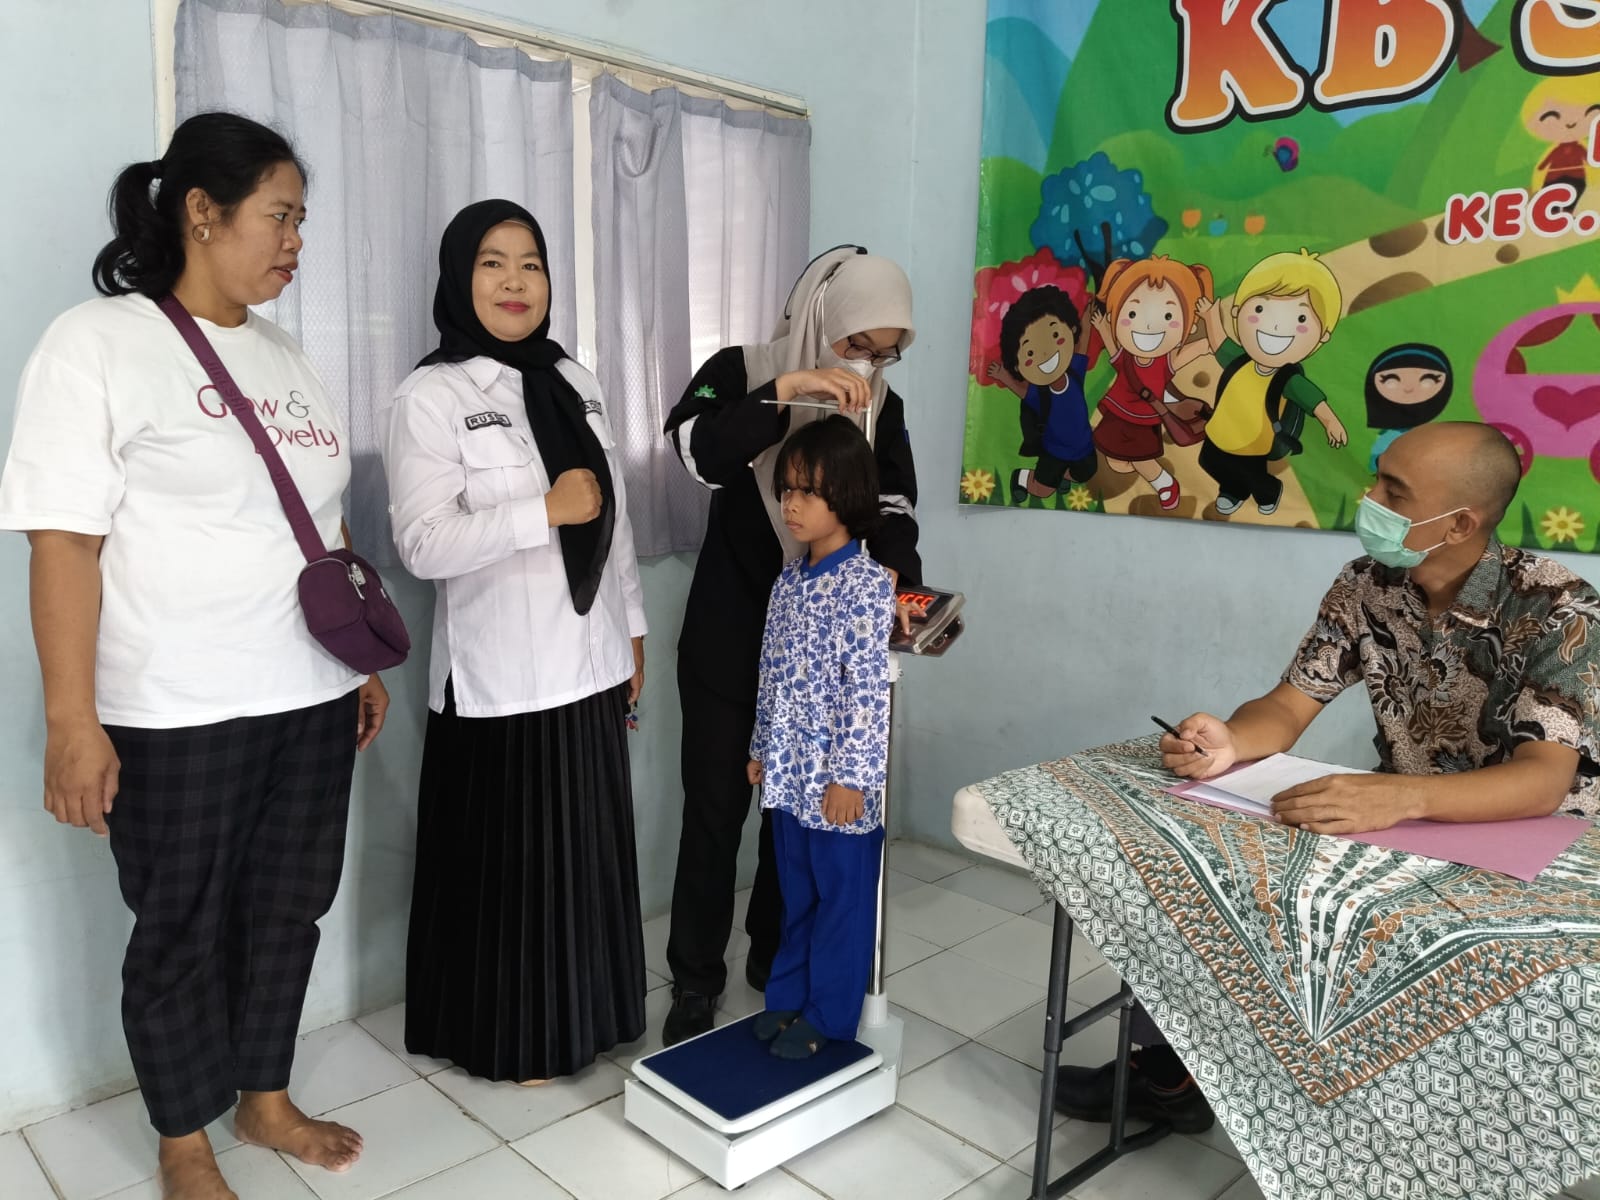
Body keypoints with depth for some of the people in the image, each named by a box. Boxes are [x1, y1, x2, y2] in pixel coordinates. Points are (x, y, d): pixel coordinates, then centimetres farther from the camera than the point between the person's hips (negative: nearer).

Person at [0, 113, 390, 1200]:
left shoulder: (284, 355, 11)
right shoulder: (99, 342, -8)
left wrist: (363, 661, 14)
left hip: (311, 700, 6)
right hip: (179, 717, -6)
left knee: (290, 906, 15)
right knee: (183, 929, 10)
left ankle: (266, 1100, 37)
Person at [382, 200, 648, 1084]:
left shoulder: (573, 382, 10)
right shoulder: (429, 397, -8)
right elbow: (423, 545, -18)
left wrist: (632, 628, 15)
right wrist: (545, 510, -22)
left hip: (586, 666, 6)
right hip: (498, 678, -5)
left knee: (586, 851, 15)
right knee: (507, 862, 6)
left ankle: (583, 1010, 34)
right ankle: (509, 1037, 26)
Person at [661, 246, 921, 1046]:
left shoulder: (881, 406, 2)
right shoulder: (741, 372, -10)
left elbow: (894, 506, -3)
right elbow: (694, 452, -28)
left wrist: (895, 572, -22)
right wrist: (786, 390, -37)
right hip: (731, 625, -4)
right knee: (717, 800, 0)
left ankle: (776, 954, 30)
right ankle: (695, 979, 15)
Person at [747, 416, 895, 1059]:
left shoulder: (865, 585, -16)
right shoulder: (789, 581, 7)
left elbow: (868, 690, -18)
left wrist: (851, 775, -19)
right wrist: (761, 748, 17)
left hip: (838, 777, -7)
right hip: (790, 769, 7)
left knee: (843, 898, 9)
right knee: (796, 892, 20)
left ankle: (829, 1017, 24)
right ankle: (788, 996, 35)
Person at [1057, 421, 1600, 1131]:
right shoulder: (1365, 588, -6)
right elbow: (1288, 707, -7)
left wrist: (1400, 796, -51)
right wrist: (1228, 743, -32)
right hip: (1397, 821, 4)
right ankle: (1167, 1067, 3)